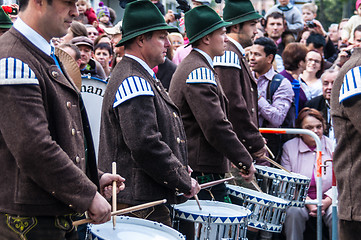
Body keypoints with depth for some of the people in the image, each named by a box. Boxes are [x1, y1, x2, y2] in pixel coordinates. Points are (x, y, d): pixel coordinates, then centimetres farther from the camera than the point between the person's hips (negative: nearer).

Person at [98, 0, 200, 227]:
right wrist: (185, 182, -16)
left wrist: (181, 170, 14)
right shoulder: (133, 82, -16)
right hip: (139, 199, -11)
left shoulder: (142, 78, 18)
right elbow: (145, 145, -24)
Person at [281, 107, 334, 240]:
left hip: (328, 200, 0)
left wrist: (327, 201, -16)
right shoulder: (289, 147, 3)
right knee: (293, 212, -32)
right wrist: (308, 202, -15)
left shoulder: (332, 147, 3)